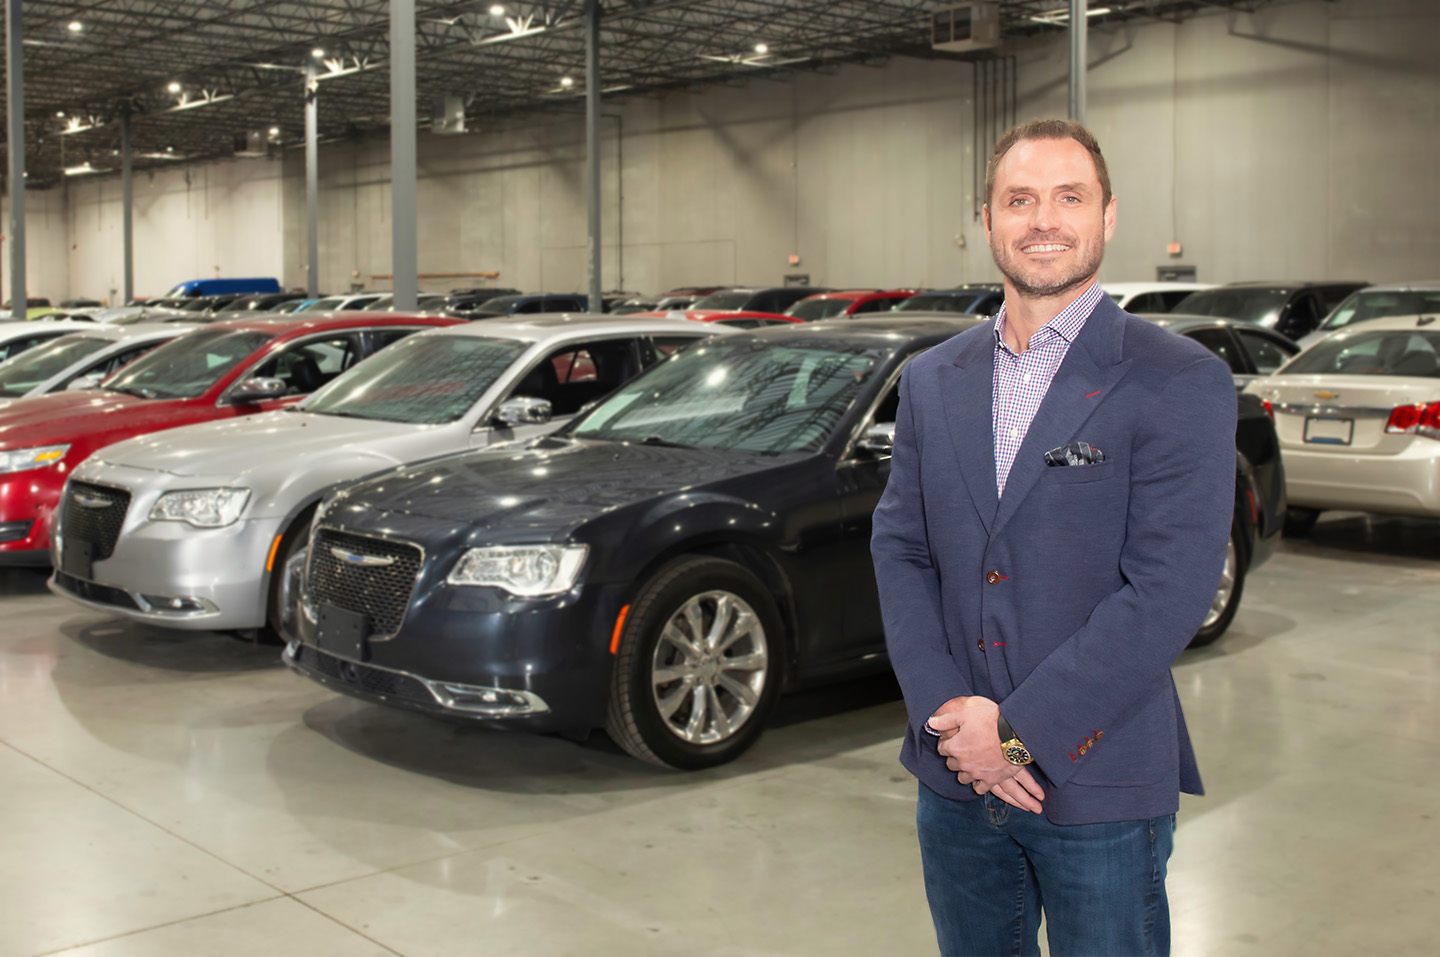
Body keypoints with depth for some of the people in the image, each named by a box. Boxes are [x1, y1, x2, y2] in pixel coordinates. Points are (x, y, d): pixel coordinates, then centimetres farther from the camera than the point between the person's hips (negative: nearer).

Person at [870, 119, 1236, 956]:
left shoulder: (1182, 383, -8)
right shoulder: (933, 381, 9)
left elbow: (1169, 592, -15)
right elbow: (899, 549, 4)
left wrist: (1018, 730, -16)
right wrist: (947, 714, -10)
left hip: (1100, 785, -4)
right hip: (954, 779, 5)